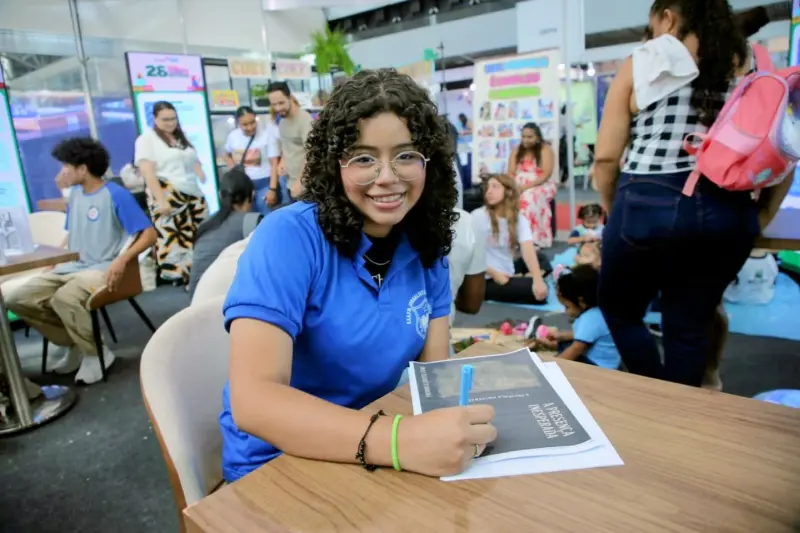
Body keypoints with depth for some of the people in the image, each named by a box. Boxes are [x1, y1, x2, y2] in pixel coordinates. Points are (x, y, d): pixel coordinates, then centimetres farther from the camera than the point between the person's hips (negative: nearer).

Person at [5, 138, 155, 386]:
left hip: (102, 269, -8)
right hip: (71, 267, 8)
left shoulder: (116, 195, -11)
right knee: (17, 300, -7)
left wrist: (122, 259, -30)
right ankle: (74, 344, 7)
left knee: (64, 298, -35)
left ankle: (95, 353, -10)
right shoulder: (75, 195, 13)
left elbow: (149, 234, -16)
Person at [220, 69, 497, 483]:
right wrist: (399, 441, -40)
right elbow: (252, 400, -28)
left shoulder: (426, 247, -3)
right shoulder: (288, 236, -20)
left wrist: (464, 421, -24)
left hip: (376, 459, 5)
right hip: (277, 465, -4)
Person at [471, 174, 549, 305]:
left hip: (508, 273, 6)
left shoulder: (519, 219, -2)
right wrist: (494, 274, -22)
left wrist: (538, 280, -33)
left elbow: (528, 250, -18)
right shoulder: (478, 216, -13)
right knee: (537, 293, -20)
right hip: (486, 280, -5)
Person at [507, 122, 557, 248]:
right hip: (518, 187, 4)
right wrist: (515, 186, -14)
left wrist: (527, 186, -22)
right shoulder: (516, 151, 14)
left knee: (529, 197, -38)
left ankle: (532, 238, -38)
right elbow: (511, 173, 8)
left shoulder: (545, 150, 0)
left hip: (541, 186, -4)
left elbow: (546, 174, -10)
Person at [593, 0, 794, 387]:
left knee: (619, 310, 18)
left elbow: (606, 157, -2)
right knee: (690, 329, 17)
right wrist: (760, 216, 16)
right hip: (726, 212, 4)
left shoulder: (641, 64, 2)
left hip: (649, 205, -4)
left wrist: (613, 209, 12)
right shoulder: (753, 66, 11)